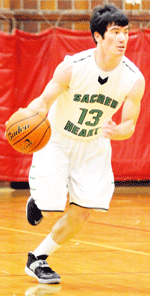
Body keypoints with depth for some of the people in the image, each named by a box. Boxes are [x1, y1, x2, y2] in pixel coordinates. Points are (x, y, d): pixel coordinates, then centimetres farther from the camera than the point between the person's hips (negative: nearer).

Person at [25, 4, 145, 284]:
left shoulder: (134, 79, -19)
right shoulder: (73, 67, -26)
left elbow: (130, 125, -10)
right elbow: (45, 101, -16)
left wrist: (114, 131, -34)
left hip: (95, 145, 3)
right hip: (57, 139, -3)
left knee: (83, 210, -3)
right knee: (50, 199, -8)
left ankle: (37, 258, 15)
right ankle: (36, 198, 31)